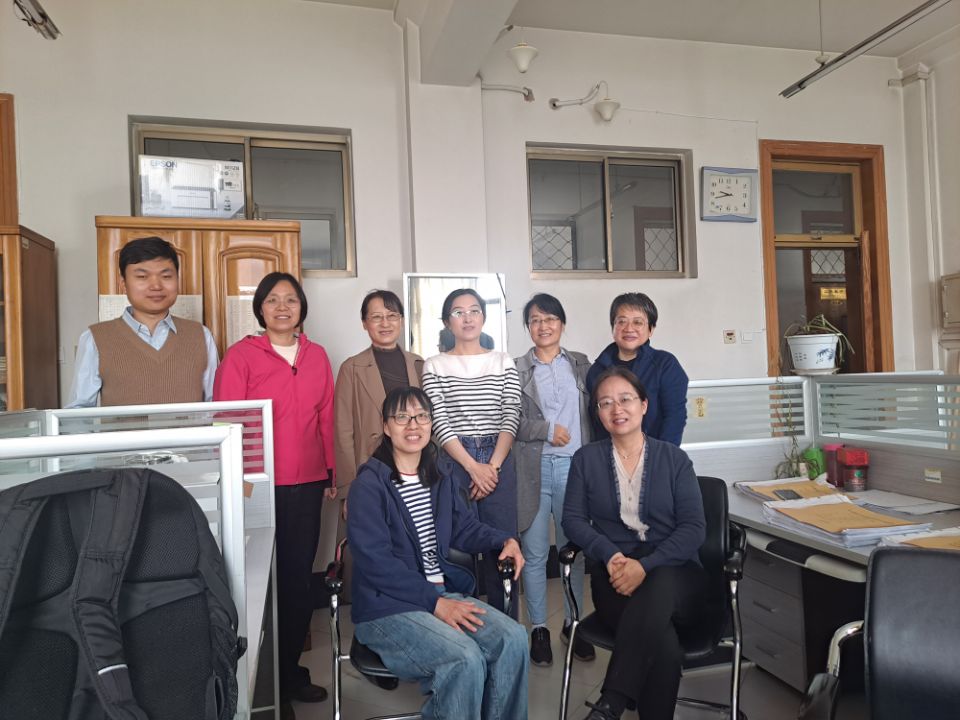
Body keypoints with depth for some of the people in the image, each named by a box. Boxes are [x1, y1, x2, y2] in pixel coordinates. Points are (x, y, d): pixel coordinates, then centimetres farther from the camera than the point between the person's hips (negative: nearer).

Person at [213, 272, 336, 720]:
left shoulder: (317, 356, 8)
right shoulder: (241, 355, -4)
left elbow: (326, 418, 11)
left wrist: (331, 472, 12)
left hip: (307, 486, 4)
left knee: (299, 579, 13)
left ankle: (290, 670, 31)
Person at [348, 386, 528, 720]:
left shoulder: (441, 475, 9)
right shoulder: (369, 485, -12)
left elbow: (463, 526, 19)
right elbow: (376, 563, -18)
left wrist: (504, 540, 0)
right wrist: (435, 603, -20)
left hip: (444, 592, 6)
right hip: (387, 607, -6)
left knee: (513, 639, -14)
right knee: (466, 660, -27)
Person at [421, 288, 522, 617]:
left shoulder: (503, 362, 10)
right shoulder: (434, 366, 5)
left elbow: (510, 417, 3)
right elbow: (439, 422, -4)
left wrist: (493, 466, -8)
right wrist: (473, 466, -11)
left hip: (498, 461, 2)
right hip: (453, 462, -1)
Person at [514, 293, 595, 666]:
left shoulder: (580, 364, 11)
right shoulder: (516, 369, 3)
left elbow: (592, 412, 10)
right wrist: (548, 430, -11)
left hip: (574, 465, 2)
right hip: (533, 468, -2)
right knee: (535, 553, 5)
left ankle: (572, 623, 25)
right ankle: (539, 628, 19)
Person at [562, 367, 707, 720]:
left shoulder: (674, 458, 7)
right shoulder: (586, 459, 10)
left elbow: (694, 527, -2)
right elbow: (573, 519, 5)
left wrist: (645, 565, -19)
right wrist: (610, 555, -16)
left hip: (674, 573, 0)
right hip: (615, 575, 0)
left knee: (658, 587, -40)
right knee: (664, 646, -35)